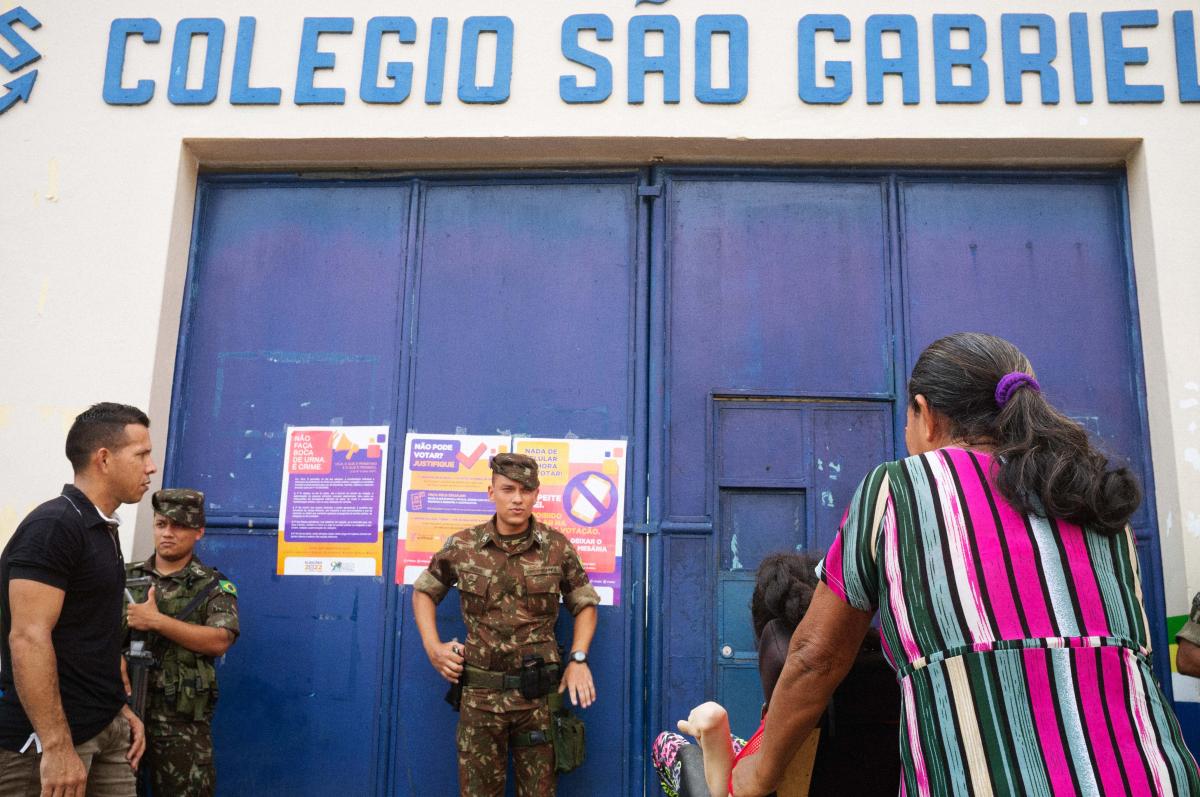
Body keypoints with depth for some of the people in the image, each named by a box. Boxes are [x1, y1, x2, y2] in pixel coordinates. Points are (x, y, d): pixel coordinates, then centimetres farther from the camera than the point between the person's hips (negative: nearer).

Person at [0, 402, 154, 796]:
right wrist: (56, 746, -26)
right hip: (50, 736, -9)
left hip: (106, 730, 9)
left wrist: (119, 709, 15)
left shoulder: (102, 530, 12)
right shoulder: (53, 526, -16)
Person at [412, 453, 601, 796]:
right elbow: (424, 592, 13)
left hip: (539, 694, 0)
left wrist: (578, 659, -3)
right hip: (480, 694, 0)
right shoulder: (462, 546, -2)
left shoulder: (558, 547, -2)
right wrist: (432, 646, 0)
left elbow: (584, 603, 9)